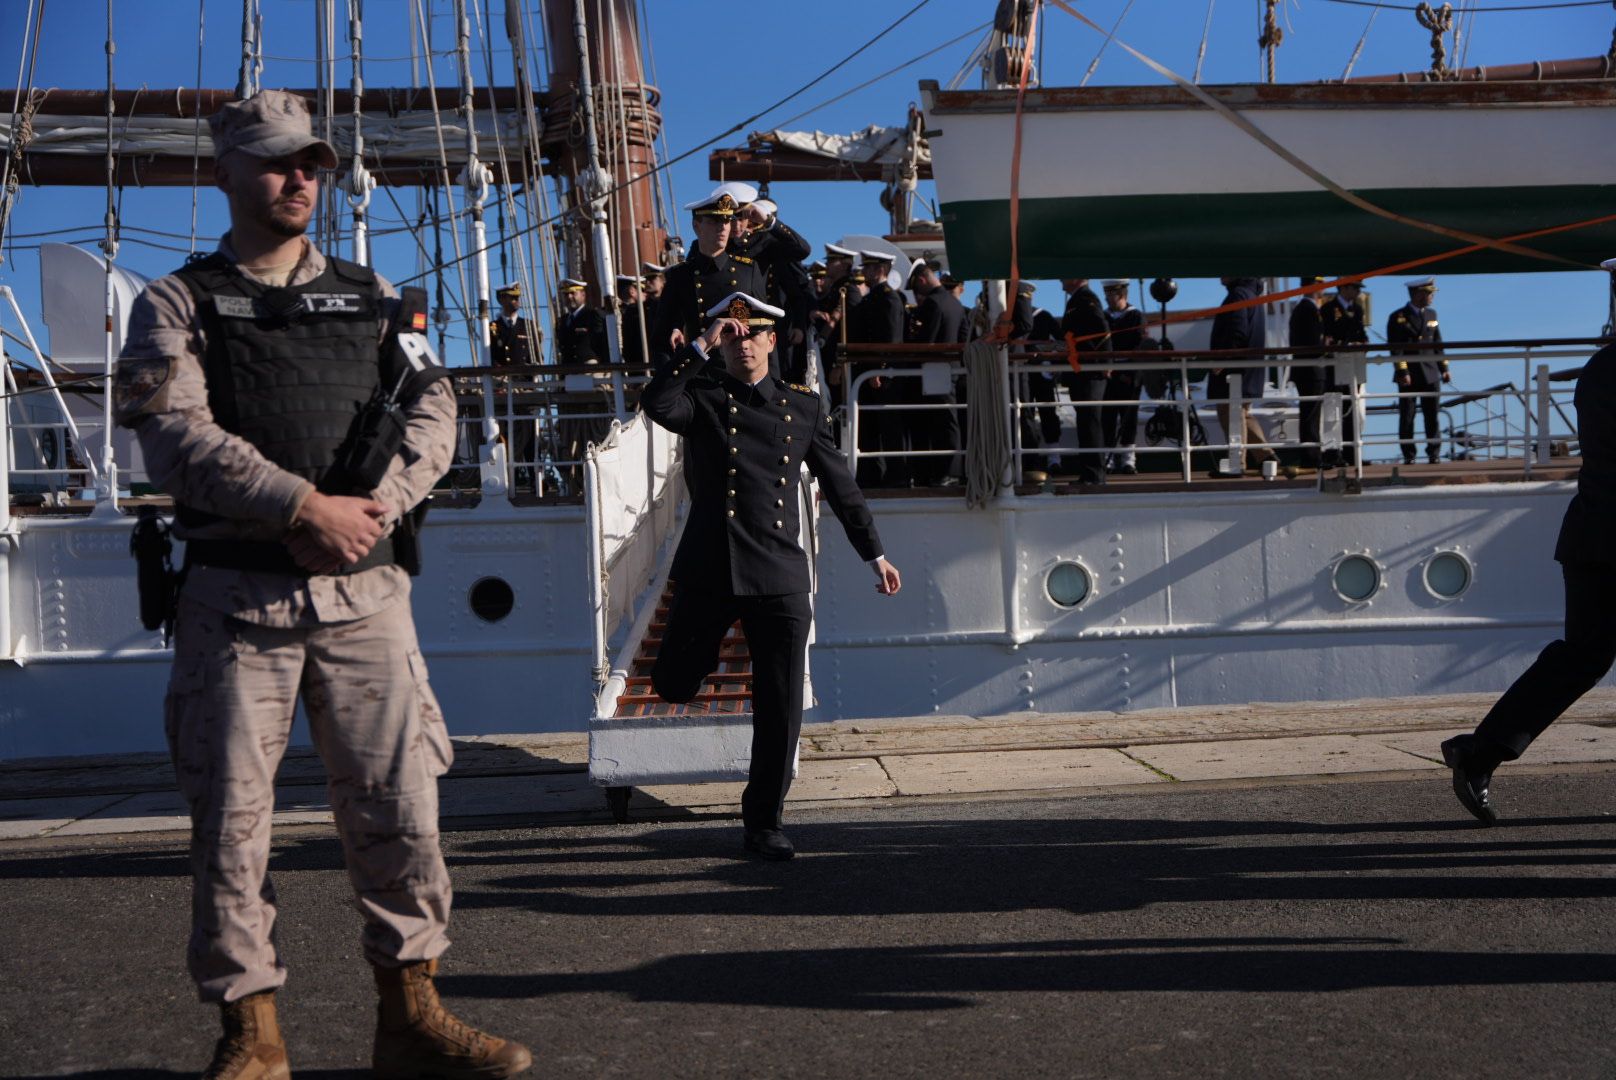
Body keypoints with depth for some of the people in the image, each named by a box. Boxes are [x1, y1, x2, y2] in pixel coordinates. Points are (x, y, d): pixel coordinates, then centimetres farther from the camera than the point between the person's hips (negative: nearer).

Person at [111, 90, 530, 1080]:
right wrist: (307, 506, -17)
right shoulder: (178, 305, 6)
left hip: (367, 589, 2)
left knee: (400, 803, 2)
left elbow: (433, 410, 6)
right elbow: (178, 437, -8)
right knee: (232, 817, 3)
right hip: (239, 596, -2)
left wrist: (381, 502, -12)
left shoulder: (374, 297, 16)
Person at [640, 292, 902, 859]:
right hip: (707, 571, -1)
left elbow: (839, 483, 17)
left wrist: (874, 553, 18)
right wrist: (702, 345, -16)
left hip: (780, 577, 1)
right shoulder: (702, 398, 6)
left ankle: (763, 822, 17)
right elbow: (655, 403, -17)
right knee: (672, 685, 6)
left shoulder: (804, 405, 12)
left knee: (780, 710, 1)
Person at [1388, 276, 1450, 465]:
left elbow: (1437, 343, 16)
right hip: (1409, 377, -4)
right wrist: (1403, 372, -15)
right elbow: (1395, 348, -7)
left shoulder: (1431, 314, 14)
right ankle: (1409, 455, 5)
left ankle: (1434, 453, 7)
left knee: (1432, 416, 2)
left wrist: (1444, 368, 10)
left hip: (1431, 374, 4)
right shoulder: (1398, 318, -2)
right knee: (1406, 417, -1)